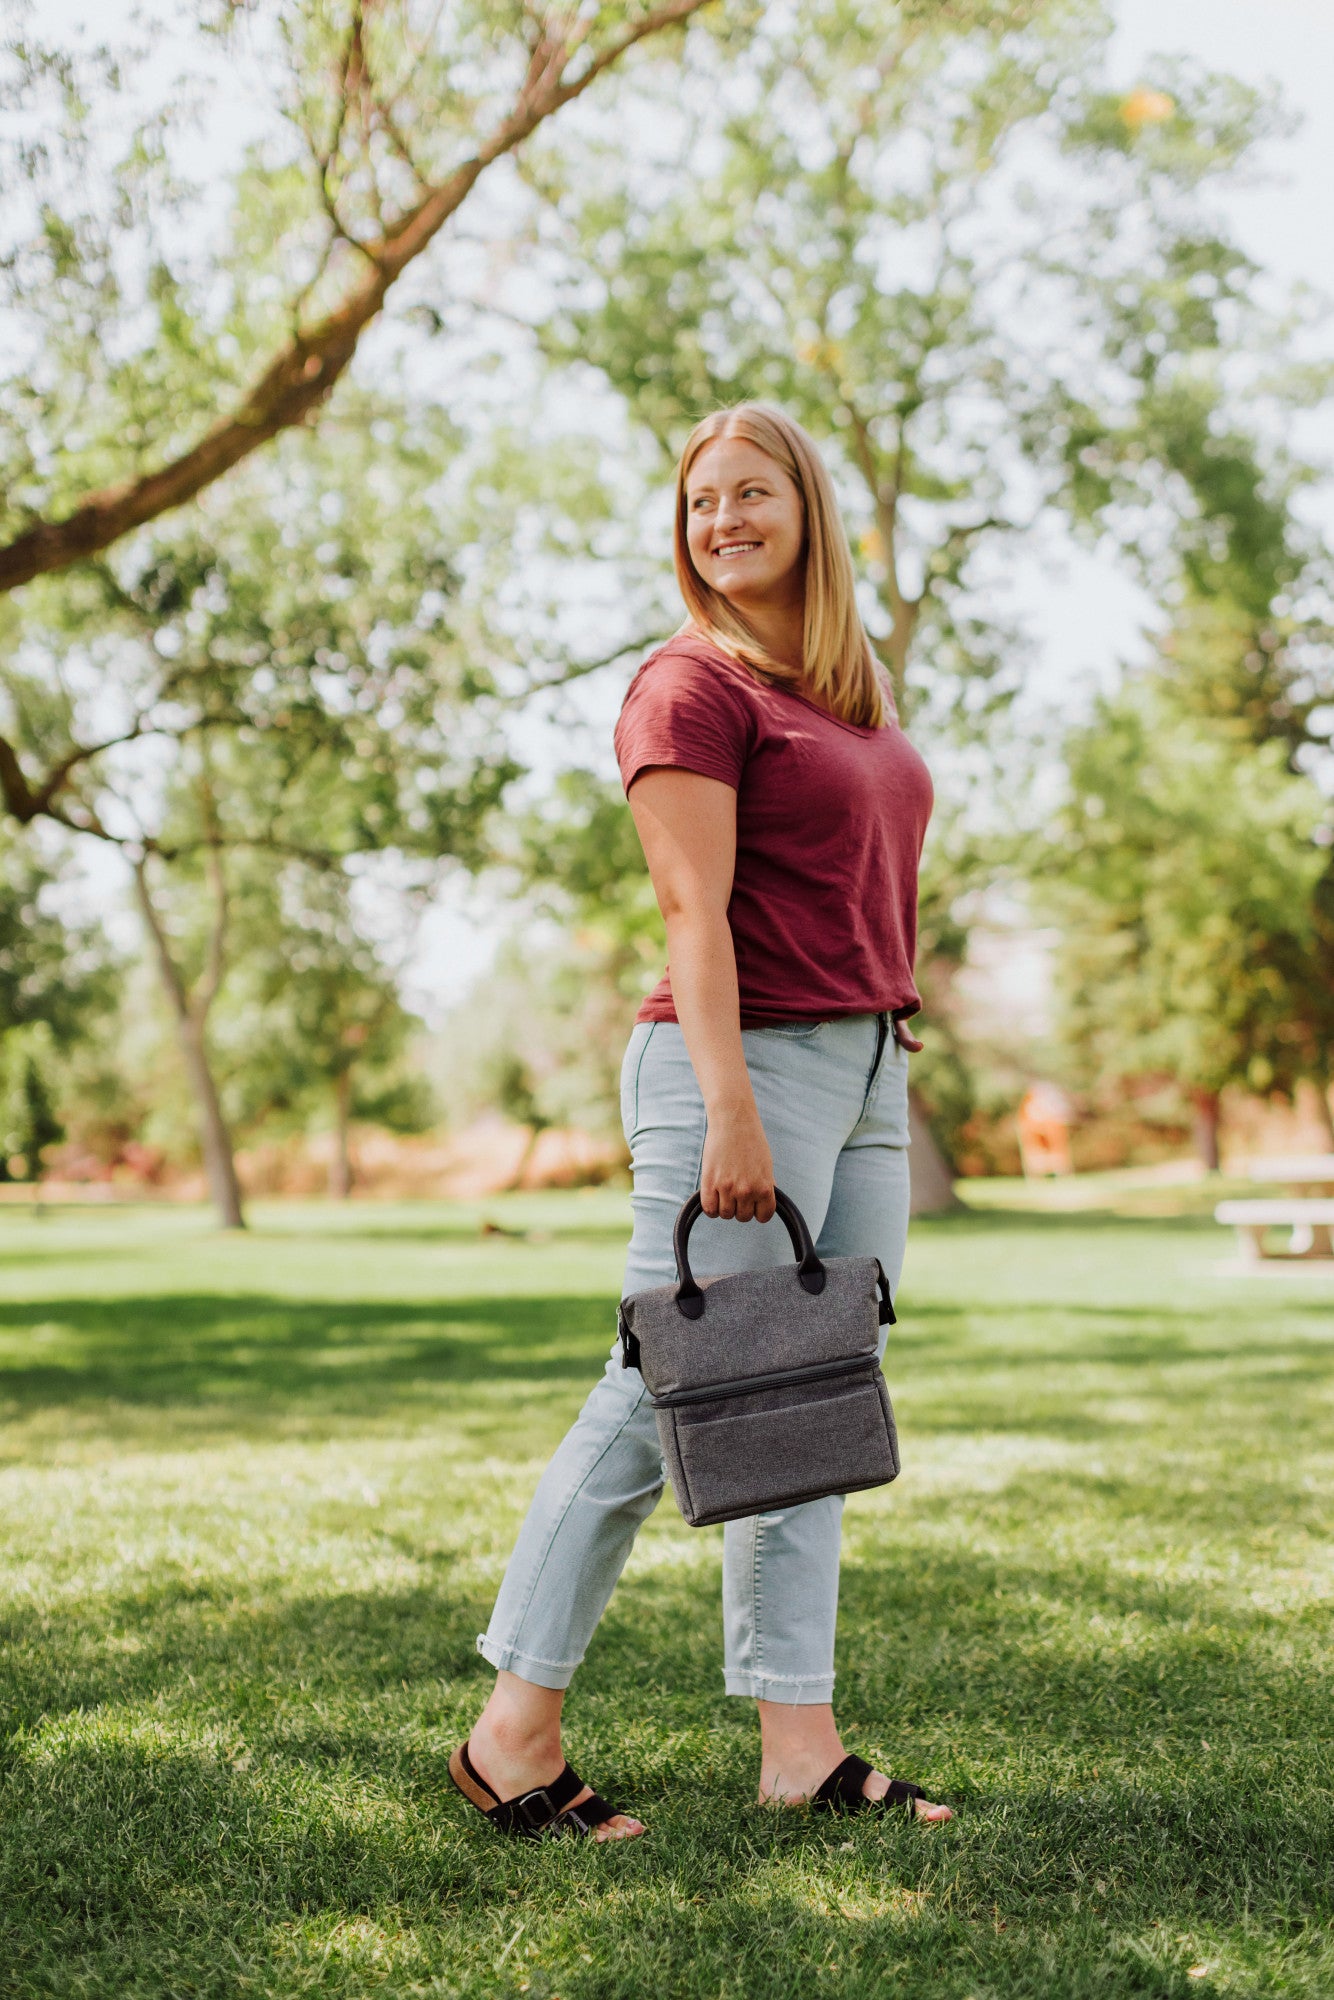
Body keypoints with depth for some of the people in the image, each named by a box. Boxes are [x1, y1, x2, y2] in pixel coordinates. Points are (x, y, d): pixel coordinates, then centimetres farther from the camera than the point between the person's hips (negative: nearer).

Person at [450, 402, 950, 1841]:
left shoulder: (853, 695, 19)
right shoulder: (690, 687, -5)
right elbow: (694, 910, -14)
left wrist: (890, 1079, 16)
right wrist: (728, 1108, -22)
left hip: (866, 1074, 8)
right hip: (746, 1062, -8)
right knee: (664, 1398, -6)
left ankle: (800, 1747, 12)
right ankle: (513, 1734, 4)